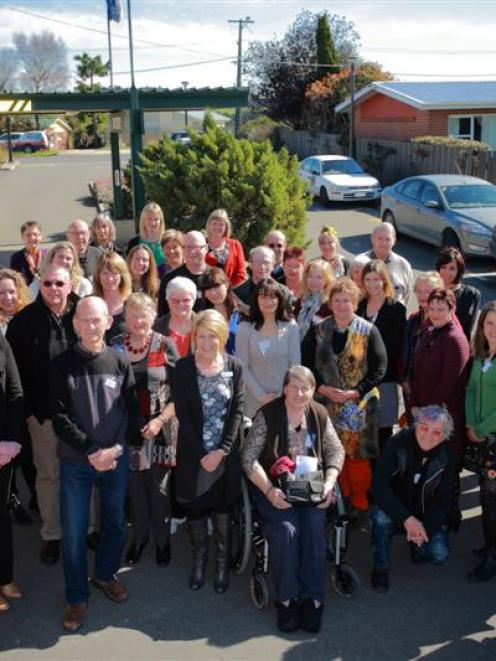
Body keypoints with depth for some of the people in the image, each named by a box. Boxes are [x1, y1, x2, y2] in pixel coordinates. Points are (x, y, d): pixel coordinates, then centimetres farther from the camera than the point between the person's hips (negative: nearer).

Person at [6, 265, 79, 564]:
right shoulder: (25, 320, -5)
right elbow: (15, 368, -3)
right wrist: (26, 408, -6)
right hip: (44, 411, 0)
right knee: (49, 475, 12)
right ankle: (51, 534, 26)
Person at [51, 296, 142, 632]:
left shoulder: (120, 362, -1)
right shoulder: (63, 364, -6)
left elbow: (133, 410, 0)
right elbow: (60, 416, -9)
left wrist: (117, 448, -12)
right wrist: (91, 452, -15)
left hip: (117, 459, 2)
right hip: (75, 462, -2)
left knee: (115, 522, 16)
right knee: (74, 532, 3)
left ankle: (106, 573, 41)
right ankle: (77, 597, 21)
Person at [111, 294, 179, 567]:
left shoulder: (165, 346, -6)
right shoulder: (116, 346, -1)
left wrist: (161, 420, -14)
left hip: (159, 429, -2)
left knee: (159, 488, 8)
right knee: (134, 486, 14)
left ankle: (162, 539, 27)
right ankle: (139, 535, 34)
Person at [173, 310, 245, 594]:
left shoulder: (234, 367, -1)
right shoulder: (183, 367, -4)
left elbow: (237, 410, -4)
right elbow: (182, 413, -7)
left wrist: (222, 450, -13)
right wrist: (201, 453, -13)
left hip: (226, 454, 0)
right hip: (194, 454, 0)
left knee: (224, 508, 8)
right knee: (196, 508, 9)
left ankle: (223, 563, 25)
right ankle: (199, 560, 28)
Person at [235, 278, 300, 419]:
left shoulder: (290, 327, 2)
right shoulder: (244, 328, -2)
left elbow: (295, 364, 1)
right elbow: (242, 368, -3)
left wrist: (282, 395, -6)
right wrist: (261, 395, -10)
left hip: (285, 400, 1)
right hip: (255, 401, -1)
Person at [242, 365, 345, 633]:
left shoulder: (319, 414, 7)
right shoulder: (267, 414, -5)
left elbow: (336, 451, 10)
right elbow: (249, 458, -8)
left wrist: (328, 484, -7)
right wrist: (269, 490, -20)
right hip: (274, 488, -2)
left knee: (314, 525, -26)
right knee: (287, 528, -28)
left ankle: (312, 598, -15)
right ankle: (287, 598, -12)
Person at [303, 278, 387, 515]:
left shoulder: (368, 331, -2)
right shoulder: (318, 331, 5)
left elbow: (379, 368, -4)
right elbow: (307, 364, 4)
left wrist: (356, 392, -13)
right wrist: (322, 388, -10)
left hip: (360, 405, -2)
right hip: (327, 403, 2)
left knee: (357, 455, 2)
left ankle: (360, 503, 18)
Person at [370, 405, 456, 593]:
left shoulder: (446, 457, -11)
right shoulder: (397, 444, -20)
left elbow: (442, 500, -9)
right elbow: (378, 486, -29)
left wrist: (426, 528, -26)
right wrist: (407, 519, -37)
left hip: (424, 515, 2)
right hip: (394, 512, -2)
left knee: (439, 554, -20)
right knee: (381, 516, -35)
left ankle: (417, 548, 16)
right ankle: (380, 568, -10)